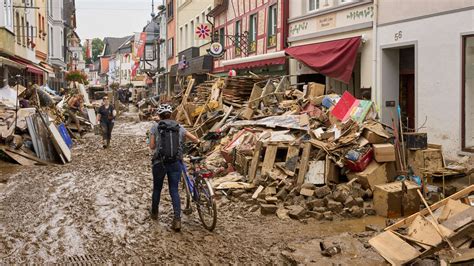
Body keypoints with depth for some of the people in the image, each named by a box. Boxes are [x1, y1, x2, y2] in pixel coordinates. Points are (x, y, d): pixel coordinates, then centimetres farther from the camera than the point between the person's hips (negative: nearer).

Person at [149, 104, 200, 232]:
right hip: (175, 163, 1)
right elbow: (195, 139, 11)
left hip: (159, 163, -1)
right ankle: (177, 219, -7)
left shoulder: (155, 127, 0)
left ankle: (154, 213, 37)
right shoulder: (179, 127, 6)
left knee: (157, 188, 19)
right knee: (174, 190, 5)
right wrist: (197, 142, 33)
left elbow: (152, 146, -1)